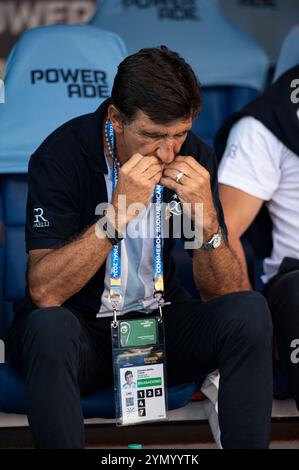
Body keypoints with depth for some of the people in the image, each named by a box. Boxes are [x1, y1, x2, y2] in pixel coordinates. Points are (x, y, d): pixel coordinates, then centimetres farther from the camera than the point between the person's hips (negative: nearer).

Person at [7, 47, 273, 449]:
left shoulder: (195, 158, -6)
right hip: (82, 329, -3)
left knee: (248, 311, -23)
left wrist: (206, 218, -25)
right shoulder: (62, 155, -18)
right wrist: (118, 213, -34)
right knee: (49, 327, -36)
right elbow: (44, 293, -26)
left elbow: (222, 293, -7)